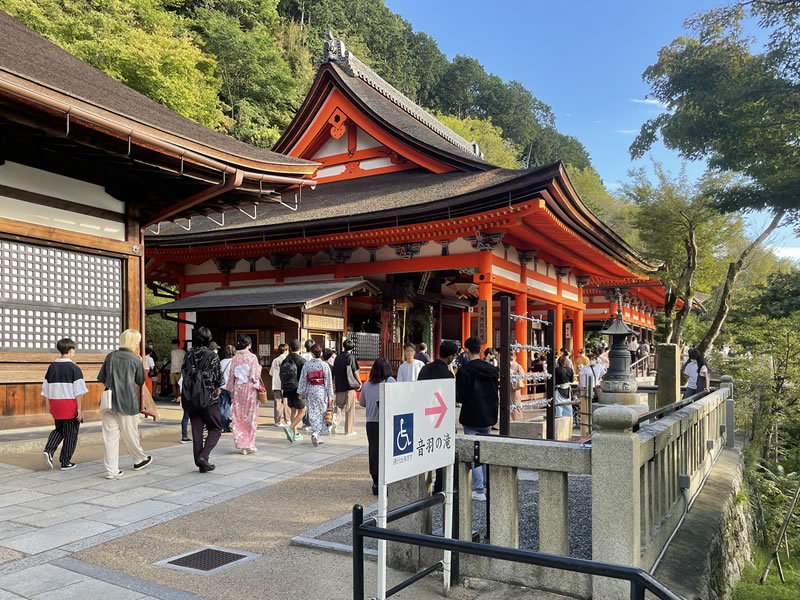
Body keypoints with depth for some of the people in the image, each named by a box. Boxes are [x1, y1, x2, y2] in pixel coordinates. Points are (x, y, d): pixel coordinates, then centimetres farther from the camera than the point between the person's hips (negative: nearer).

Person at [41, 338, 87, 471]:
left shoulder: (52, 367, 6)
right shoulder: (74, 368, -11)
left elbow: (46, 390, 10)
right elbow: (78, 391, -13)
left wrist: (50, 406, 19)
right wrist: (79, 409, -9)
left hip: (55, 405, 5)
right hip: (70, 405, -5)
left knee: (58, 430, 22)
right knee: (70, 434, 7)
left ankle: (49, 450, -1)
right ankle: (65, 462, 13)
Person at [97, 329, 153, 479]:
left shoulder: (110, 356, 2)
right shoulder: (136, 360, -7)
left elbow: (101, 379, 6)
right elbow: (141, 382, 4)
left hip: (110, 401, 3)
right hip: (128, 402, -3)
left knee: (110, 435, 5)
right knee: (130, 434, 13)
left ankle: (111, 470, 6)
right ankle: (139, 460, 33)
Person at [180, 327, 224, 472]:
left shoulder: (189, 355, 5)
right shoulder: (212, 355, -9)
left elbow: (184, 372, 6)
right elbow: (218, 376, -8)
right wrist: (218, 388, 11)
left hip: (191, 399, 5)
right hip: (208, 398, -5)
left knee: (197, 430, 10)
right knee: (216, 428, 7)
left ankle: (200, 463, 12)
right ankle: (203, 456, -10)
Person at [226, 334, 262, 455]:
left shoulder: (235, 358, 1)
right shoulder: (252, 357, -9)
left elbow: (231, 376, 6)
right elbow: (254, 376, -12)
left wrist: (231, 391, 14)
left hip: (238, 390, 3)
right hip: (250, 389, -3)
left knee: (238, 417, 9)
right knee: (250, 417, 6)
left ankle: (241, 444, 11)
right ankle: (249, 445, 8)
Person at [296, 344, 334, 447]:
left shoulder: (306, 364, -1)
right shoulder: (324, 365, -6)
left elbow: (303, 380, 2)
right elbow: (328, 381, -5)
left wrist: (301, 393, 10)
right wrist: (330, 395, 0)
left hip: (310, 391, 3)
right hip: (321, 391, -2)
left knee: (313, 414, 9)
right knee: (321, 414, 5)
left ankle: (317, 438, 12)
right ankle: (315, 433, -15)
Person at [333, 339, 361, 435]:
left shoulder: (337, 358, 10)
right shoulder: (351, 357, -5)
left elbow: (334, 373, 13)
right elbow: (355, 371, -5)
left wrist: (335, 384, 23)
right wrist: (359, 382, 7)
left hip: (339, 386, 4)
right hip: (350, 385, -4)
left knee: (339, 406, 13)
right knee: (350, 409, 2)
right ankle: (349, 430, 5)